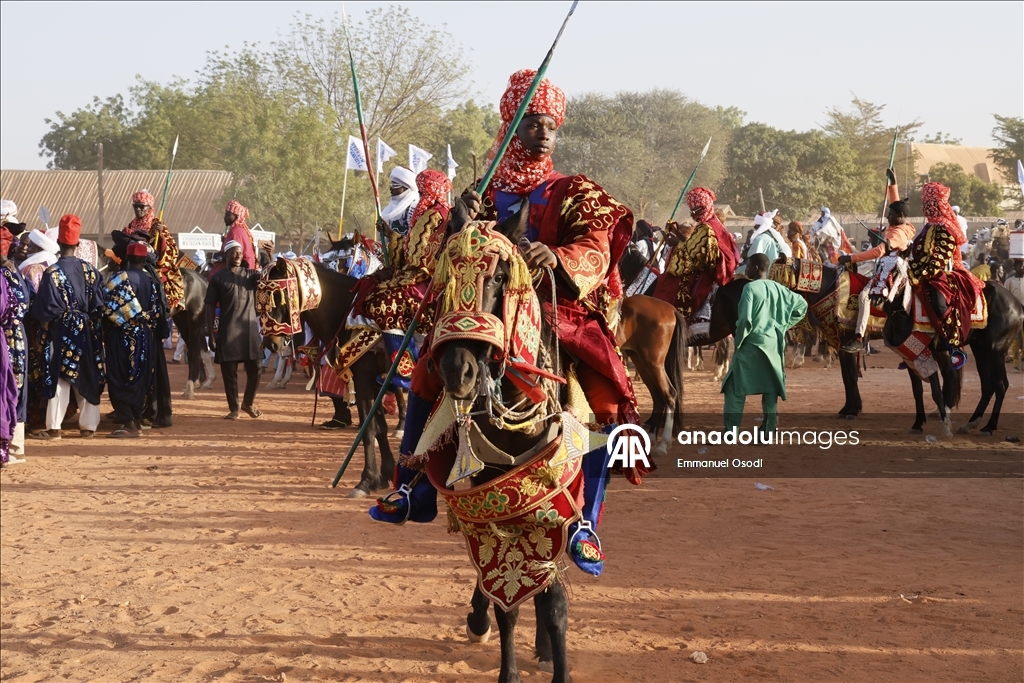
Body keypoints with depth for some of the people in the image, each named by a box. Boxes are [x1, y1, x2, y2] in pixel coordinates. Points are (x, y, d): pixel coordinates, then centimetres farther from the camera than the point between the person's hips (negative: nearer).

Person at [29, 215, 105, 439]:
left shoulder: (52, 273, -13)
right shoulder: (90, 270, -2)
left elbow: (45, 308, -12)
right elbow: (99, 303, 1)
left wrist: (43, 320, 7)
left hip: (61, 331, -3)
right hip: (87, 330, 3)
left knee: (59, 378, 1)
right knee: (88, 378, 10)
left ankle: (54, 427, 3)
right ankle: (88, 425, 15)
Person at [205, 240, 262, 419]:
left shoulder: (250, 274, 9)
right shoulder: (218, 277, 2)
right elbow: (210, 306, 2)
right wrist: (210, 333, -4)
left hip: (250, 329, 2)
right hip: (228, 331, -2)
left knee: (255, 369, 4)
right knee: (229, 371, 2)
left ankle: (248, 403, 26)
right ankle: (233, 409, 12)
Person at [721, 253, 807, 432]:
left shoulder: (750, 288, -11)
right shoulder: (778, 289, 8)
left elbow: (745, 319, -20)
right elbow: (802, 305, 19)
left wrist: (738, 341, -6)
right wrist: (783, 326, 19)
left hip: (752, 344, -6)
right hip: (774, 345, 6)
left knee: (734, 389, 0)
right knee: (770, 389, 11)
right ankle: (769, 432, 11)